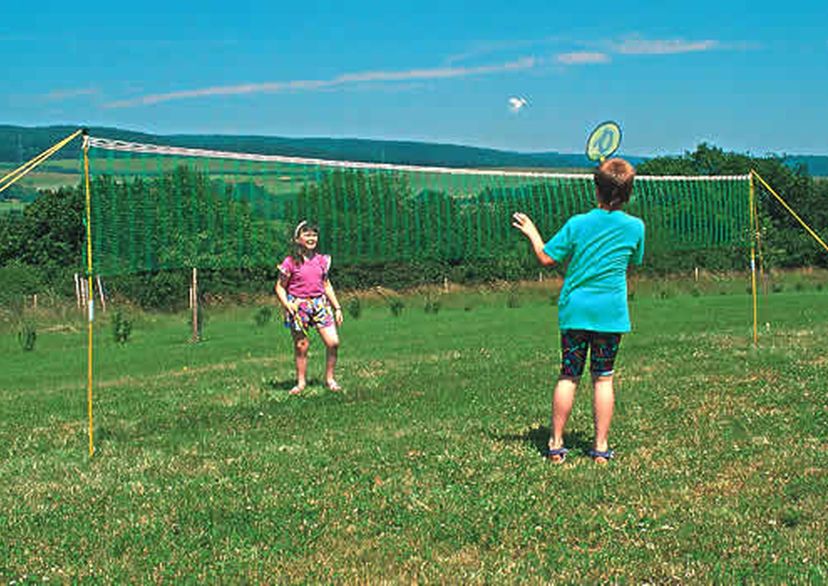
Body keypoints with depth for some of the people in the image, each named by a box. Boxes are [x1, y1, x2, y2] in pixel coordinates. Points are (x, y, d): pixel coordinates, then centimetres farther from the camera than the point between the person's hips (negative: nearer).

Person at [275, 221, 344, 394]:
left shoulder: (321, 260, 8)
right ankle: (301, 381, 19)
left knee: (333, 342, -7)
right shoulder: (291, 262, -4)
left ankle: (329, 378, 9)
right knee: (301, 346, 3)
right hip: (298, 305, -3)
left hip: (320, 303, 3)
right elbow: (280, 287, 1)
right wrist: (287, 305, -16)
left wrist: (337, 307, 13)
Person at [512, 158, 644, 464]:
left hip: (574, 310, 0)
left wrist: (531, 232, 15)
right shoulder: (635, 227, -3)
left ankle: (556, 444, 10)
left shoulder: (577, 224, -7)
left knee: (568, 376, 6)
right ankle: (601, 447, 10)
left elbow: (546, 257, -1)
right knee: (603, 378, 7)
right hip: (611, 312, 0)